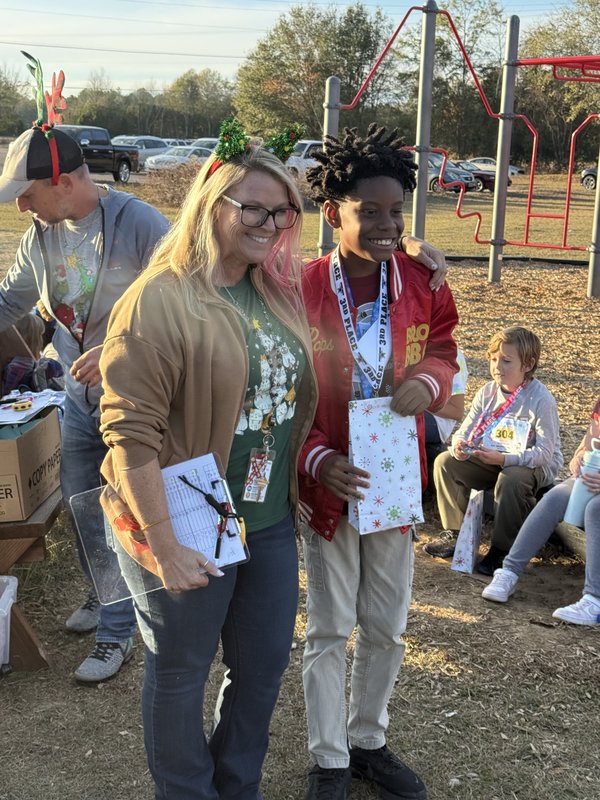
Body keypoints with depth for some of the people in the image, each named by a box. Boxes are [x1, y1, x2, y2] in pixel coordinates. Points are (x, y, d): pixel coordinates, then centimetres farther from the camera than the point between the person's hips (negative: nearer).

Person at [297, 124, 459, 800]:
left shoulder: (422, 282, -7)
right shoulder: (301, 291, -17)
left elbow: (442, 348, 9)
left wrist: (428, 380, -15)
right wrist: (317, 461, -24)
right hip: (326, 484, -3)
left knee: (386, 628, 18)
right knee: (329, 630, 12)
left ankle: (368, 741, 42)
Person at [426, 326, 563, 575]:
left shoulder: (541, 400, -19)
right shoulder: (487, 392, -2)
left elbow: (545, 452, -24)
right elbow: (465, 431, 0)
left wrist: (503, 459, -35)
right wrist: (459, 446, -25)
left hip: (535, 467, -6)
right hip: (492, 460, 6)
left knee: (511, 479, -39)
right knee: (445, 462, -11)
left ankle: (502, 549, -19)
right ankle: (455, 533, 0)